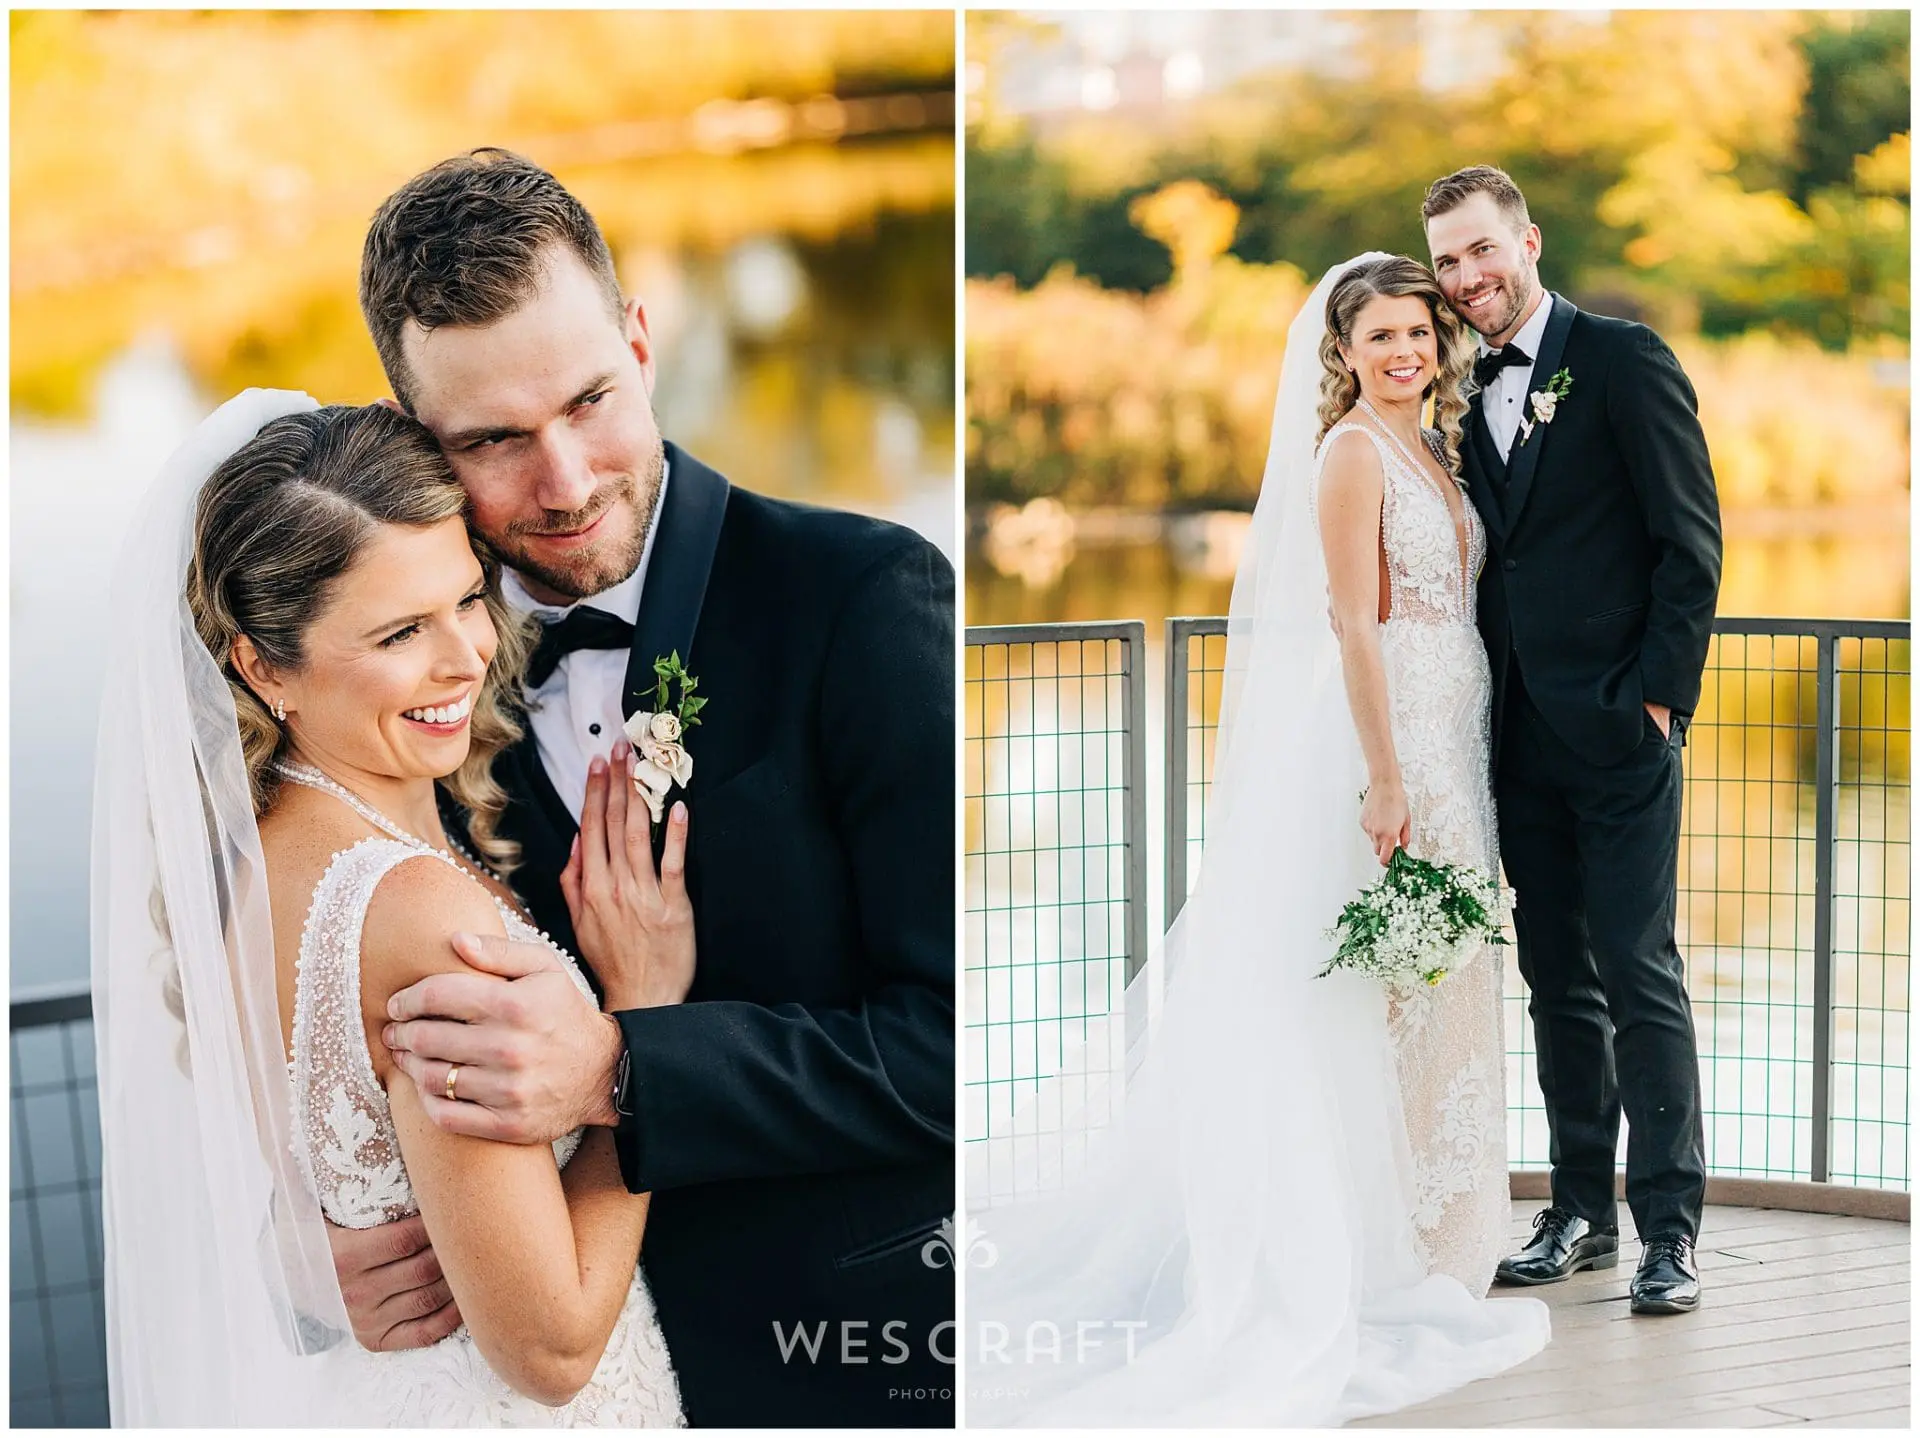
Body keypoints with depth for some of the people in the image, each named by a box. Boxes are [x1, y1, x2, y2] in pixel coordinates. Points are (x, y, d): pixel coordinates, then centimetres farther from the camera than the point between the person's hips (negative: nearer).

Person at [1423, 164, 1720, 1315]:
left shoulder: (1623, 359, -5)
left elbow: (1692, 540, -8)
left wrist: (1659, 691, -13)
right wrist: (1481, 710, 8)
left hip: (1619, 734, -6)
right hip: (1523, 739, 6)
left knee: (1640, 976, -6)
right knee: (1558, 981, 11)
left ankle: (1670, 1228, 0)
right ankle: (1583, 1212, 19)